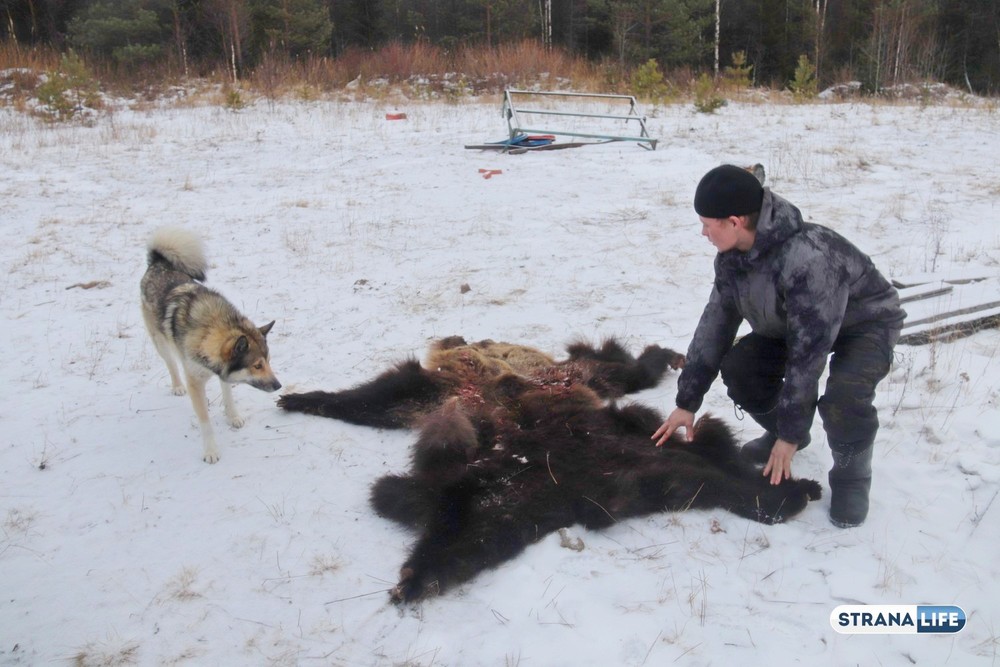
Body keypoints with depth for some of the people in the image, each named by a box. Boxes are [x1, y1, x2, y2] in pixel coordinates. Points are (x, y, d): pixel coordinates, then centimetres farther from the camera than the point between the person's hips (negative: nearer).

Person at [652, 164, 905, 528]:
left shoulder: (808, 259, -40)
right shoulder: (733, 256, -15)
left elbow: (808, 351, -36)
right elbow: (716, 323, -8)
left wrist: (791, 433, -29)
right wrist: (687, 401, -8)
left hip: (867, 322, -7)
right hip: (794, 321, 7)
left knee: (844, 395, -34)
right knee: (738, 366, -13)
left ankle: (851, 474, -4)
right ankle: (779, 433, 15)